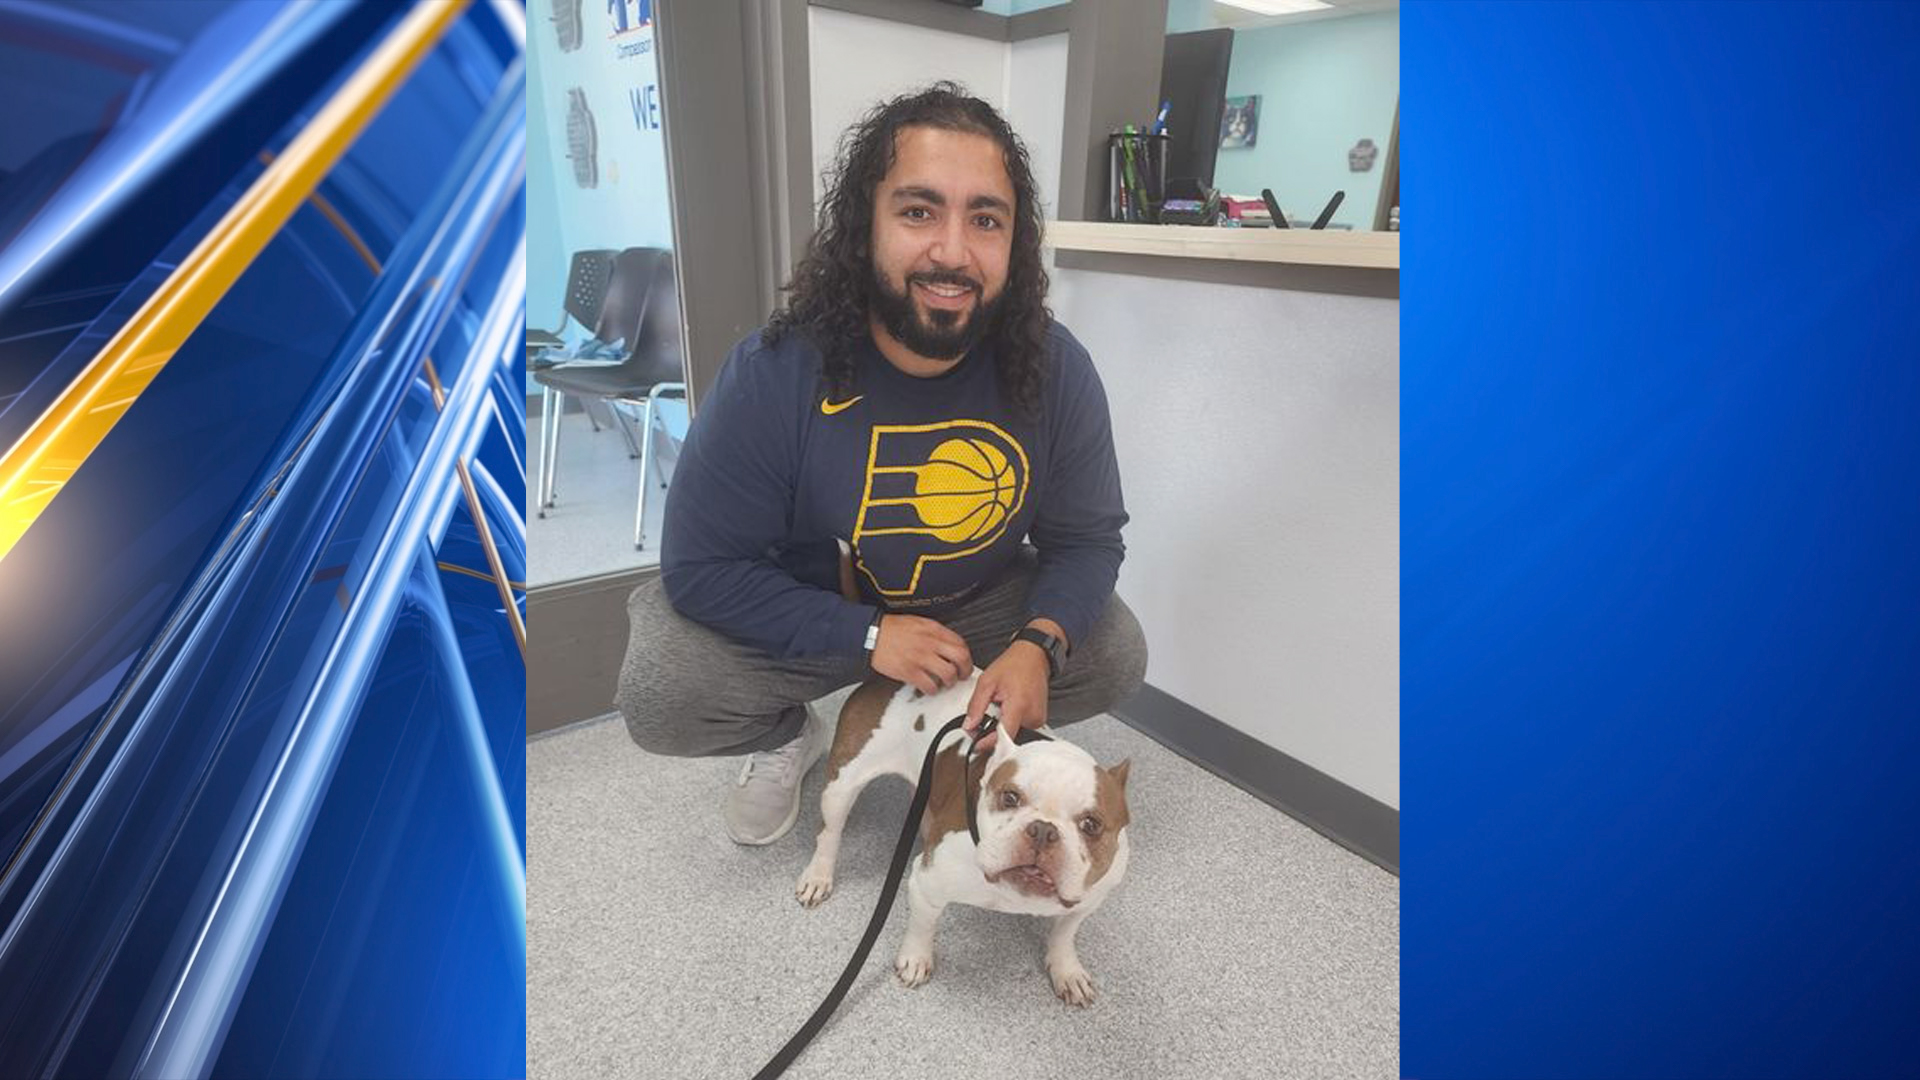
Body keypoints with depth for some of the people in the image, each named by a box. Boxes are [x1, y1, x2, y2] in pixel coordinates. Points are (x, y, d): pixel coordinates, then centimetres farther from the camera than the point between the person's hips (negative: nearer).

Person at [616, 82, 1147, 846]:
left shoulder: (1056, 371, -19)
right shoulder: (773, 374, -26)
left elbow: (1086, 538, -9)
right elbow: (701, 566, -20)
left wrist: (1038, 644, -29)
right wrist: (867, 635, -28)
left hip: (982, 604, 3)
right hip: (809, 617, -2)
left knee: (1117, 657, -12)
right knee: (659, 695, -22)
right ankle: (792, 735, 15)